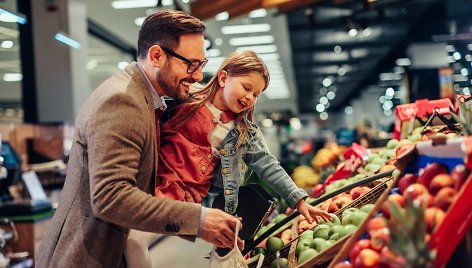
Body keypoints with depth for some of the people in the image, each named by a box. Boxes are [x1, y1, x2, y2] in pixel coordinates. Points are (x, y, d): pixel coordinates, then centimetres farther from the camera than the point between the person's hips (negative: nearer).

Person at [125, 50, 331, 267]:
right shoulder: (187, 98, 2)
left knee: (135, 239, -21)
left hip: (187, 198, 0)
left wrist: (299, 201, 4)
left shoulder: (245, 132, 7)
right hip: (153, 181, 1)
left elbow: (268, 167, 8)